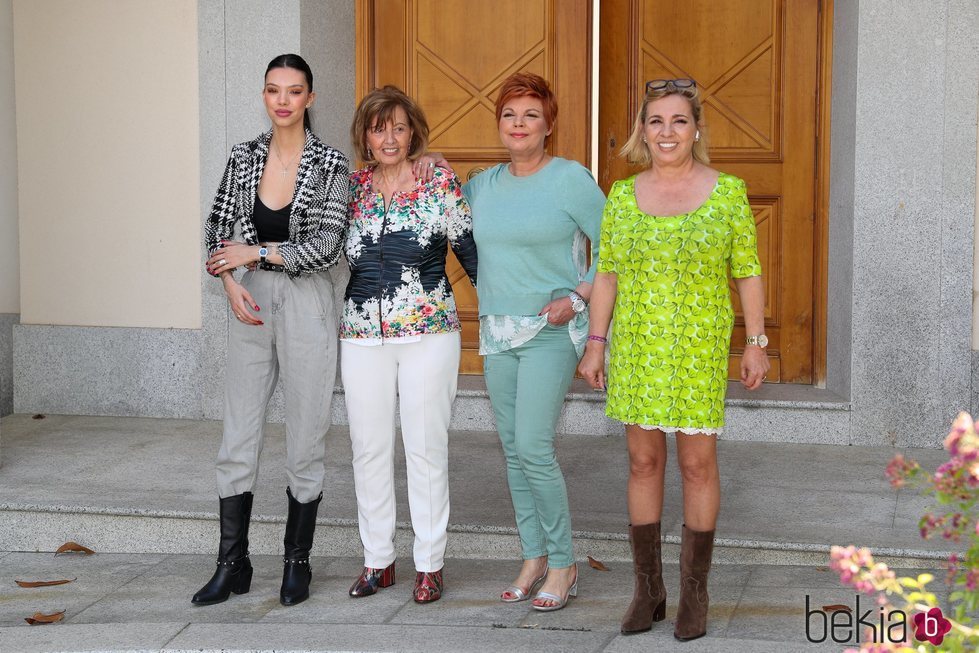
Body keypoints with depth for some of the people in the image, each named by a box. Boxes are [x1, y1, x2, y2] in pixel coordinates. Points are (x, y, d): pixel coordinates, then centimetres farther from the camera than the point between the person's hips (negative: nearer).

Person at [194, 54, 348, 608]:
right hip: (251, 304, 4)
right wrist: (232, 284, -7)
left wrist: (256, 253, -11)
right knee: (238, 440, 5)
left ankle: (298, 563, 17)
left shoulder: (330, 163, -5)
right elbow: (219, 231, 9)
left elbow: (327, 246, -12)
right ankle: (233, 565, 14)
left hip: (307, 306, -3)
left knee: (305, 439, 4)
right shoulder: (244, 158, 6)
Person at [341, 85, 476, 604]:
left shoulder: (441, 184, -2)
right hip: (362, 336, 3)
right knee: (369, 446, 7)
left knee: (426, 446, 0)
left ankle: (430, 563, 11)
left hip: (429, 332, -3)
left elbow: (470, 252, 1)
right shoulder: (350, 188, 7)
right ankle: (377, 559, 19)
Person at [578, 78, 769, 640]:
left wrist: (757, 343, -2)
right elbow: (607, 274, 8)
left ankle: (695, 593, 15)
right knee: (643, 462, 7)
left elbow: (748, 272, 1)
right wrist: (595, 344, 4)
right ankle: (649, 589, 18)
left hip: (699, 350, -2)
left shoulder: (727, 191, -2)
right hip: (636, 349, 2)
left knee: (698, 464, 2)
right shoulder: (623, 195, 4)